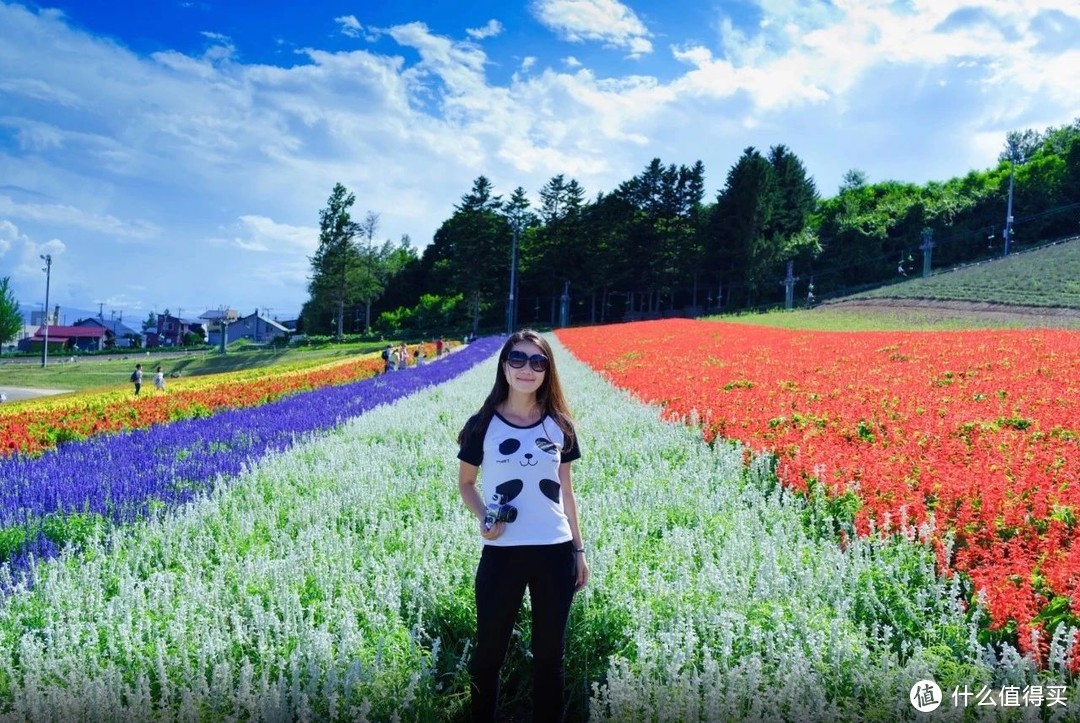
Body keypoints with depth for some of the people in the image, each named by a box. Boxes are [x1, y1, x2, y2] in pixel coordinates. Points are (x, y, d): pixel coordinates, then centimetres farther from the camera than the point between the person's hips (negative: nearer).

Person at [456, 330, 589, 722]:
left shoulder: (559, 425, 3)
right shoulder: (483, 425, -5)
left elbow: (566, 490, 11)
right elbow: (465, 483, 7)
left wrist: (579, 549, 11)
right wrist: (481, 517, -13)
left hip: (555, 553, 2)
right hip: (501, 554, -2)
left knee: (550, 653, 14)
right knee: (489, 651, 11)